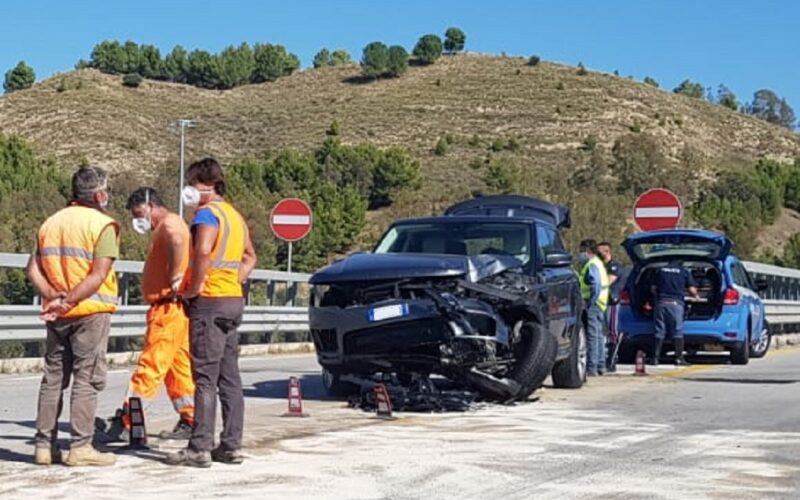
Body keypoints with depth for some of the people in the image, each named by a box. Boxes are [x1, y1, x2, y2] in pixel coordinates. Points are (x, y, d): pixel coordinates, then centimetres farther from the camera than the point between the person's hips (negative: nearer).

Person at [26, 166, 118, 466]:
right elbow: (99, 275, -17)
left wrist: (53, 296, -7)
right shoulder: (102, 224, -7)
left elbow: (34, 269, 4)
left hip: (58, 315, 6)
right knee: (87, 379, -2)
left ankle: (44, 446, 13)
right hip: (91, 311, -6)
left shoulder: (51, 223, 13)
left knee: (53, 377, 11)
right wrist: (68, 300, -15)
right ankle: (80, 447, -3)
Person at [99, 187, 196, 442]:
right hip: (172, 308, 11)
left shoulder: (169, 223, -11)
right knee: (179, 366, 11)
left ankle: (127, 422, -10)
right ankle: (191, 421, 15)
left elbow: (177, 240, -34)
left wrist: (174, 278, -29)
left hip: (169, 306, -11)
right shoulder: (165, 228, 22)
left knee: (151, 365, -10)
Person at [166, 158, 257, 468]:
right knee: (229, 377, 9)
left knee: (206, 377, -8)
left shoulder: (207, 213, -10)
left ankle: (200, 448, -7)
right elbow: (250, 256, 29)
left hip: (210, 301, -9)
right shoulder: (234, 215, 18)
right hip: (234, 300, 9)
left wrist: (193, 288, -18)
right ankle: (232, 445, 12)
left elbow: (203, 251, -28)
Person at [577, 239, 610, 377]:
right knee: (599, 335, 14)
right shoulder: (597, 263, 19)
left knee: (592, 335, -10)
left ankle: (591, 368, -11)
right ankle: (601, 366, 20)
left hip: (593, 305, -11)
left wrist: (590, 303, -21)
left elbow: (596, 287, -23)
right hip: (599, 305, 11)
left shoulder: (592, 265, -14)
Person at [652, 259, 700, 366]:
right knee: (677, 331, 1)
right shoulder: (684, 271, 6)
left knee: (659, 331, 5)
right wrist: (696, 296, 23)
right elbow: (692, 290, 2)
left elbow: (653, 289, 15)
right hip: (676, 303, -2)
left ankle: (656, 358, 2)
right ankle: (679, 358, -3)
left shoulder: (661, 270, 14)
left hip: (661, 302, 3)